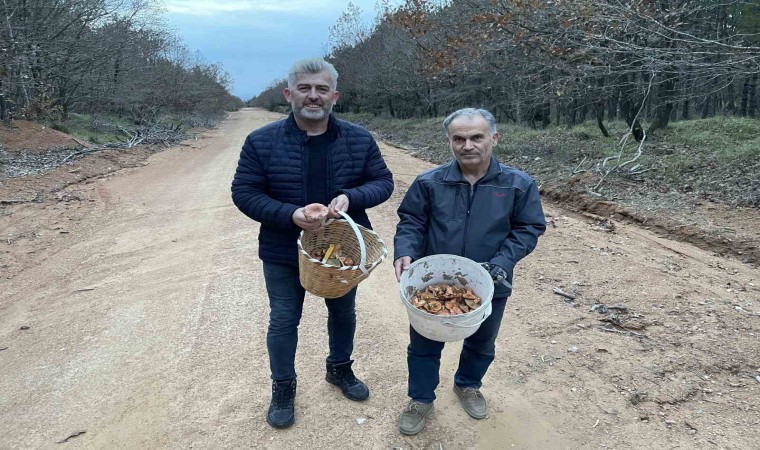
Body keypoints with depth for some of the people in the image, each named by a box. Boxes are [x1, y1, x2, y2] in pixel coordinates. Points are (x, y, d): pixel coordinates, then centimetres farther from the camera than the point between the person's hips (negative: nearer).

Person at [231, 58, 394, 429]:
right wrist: (289, 215, -27)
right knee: (283, 322, 12)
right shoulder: (261, 141, -12)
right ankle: (283, 386, 36)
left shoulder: (359, 140, -6)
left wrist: (351, 197, -24)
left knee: (343, 313, 21)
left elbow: (383, 182, -3)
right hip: (283, 254, -2)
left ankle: (340, 368, 48)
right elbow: (244, 192, -11)